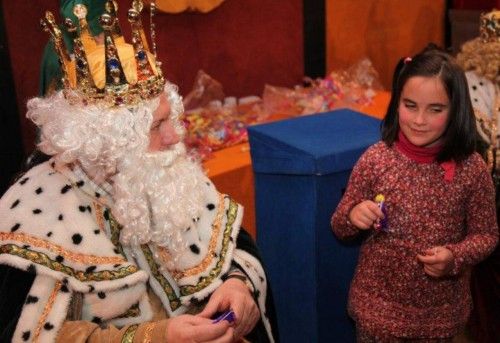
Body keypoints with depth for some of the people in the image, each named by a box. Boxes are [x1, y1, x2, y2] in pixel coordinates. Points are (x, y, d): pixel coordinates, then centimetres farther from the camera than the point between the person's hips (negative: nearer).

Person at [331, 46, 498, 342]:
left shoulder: (471, 168, -14)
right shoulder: (375, 159, -14)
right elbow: (340, 227, -3)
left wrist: (454, 257, -21)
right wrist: (353, 215, -25)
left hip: (442, 311, 1)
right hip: (379, 304, 0)